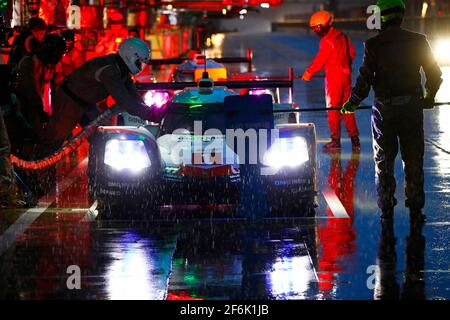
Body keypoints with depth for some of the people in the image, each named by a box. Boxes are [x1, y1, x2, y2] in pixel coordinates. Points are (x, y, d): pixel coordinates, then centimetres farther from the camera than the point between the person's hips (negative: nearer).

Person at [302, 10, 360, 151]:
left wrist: (308, 73, 0)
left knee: (333, 108, 0)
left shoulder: (327, 41, -17)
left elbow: (320, 60, -13)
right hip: (346, 76, 7)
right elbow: (352, 53, 18)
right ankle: (354, 138, 11)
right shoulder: (343, 36, 8)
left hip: (334, 78, -7)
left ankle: (335, 140, 2)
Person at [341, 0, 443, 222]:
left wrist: (351, 104, 4)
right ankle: (415, 210, 11)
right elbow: (435, 75, 5)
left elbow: (364, 79, -11)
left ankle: (386, 209, 13)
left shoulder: (374, 45, -9)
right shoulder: (418, 41, -1)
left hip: (385, 110, -2)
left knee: (384, 162, 11)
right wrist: (428, 98, 23)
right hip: (411, 108, 2)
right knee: (413, 162, 10)